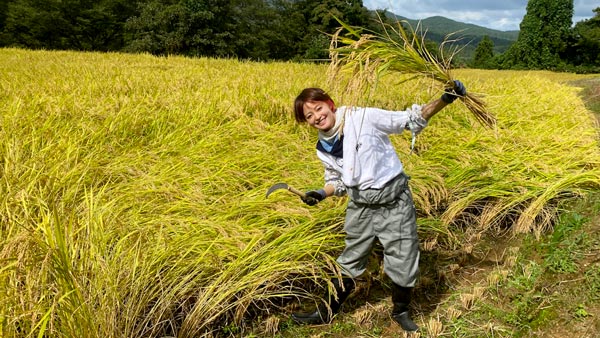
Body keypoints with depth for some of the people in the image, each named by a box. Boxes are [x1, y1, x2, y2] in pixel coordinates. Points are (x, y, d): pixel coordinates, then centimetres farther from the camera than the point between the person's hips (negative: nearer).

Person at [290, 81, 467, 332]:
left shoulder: (364, 118, -16)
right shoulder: (323, 149, 0)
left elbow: (411, 120, -10)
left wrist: (445, 100, -21)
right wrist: (320, 194, -5)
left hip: (395, 203, -4)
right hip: (361, 208, 4)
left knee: (404, 266, 8)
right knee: (349, 264, 18)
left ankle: (400, 312, 37)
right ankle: (325, 313, 37)